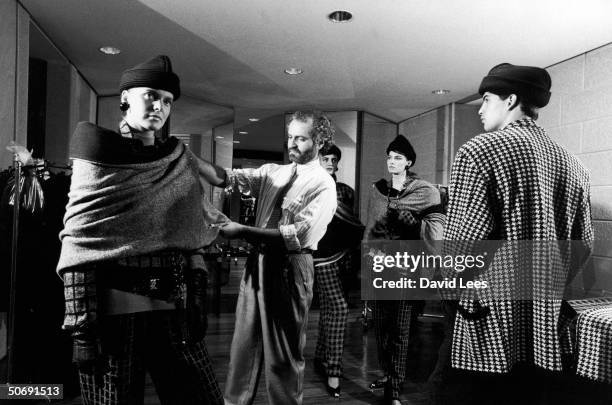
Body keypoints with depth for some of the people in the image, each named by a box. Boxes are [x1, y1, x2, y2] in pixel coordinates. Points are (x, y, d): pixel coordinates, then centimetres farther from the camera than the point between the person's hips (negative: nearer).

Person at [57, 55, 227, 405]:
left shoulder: (183, 160, 11)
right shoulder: (98, 153, 2)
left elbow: (194, 238, 10)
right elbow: (79, 242, -3)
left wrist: (197, 305, 3)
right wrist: (81, 324, -9)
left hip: (174, 310, 3)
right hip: (112, 309, -2)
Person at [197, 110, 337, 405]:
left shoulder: (323, 184, -8)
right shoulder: (273, 172, 10)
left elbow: (299, 235, -19)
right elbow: (225, 177, 0)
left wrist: (243, 231, -22)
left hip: (290, 267, -5)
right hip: (258, 261, 6)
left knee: (284, 352, 9)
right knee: (243, 342, 15)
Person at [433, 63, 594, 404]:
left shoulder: (481, 150, -12)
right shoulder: (571, 162, 8)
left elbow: (463, 245, -20)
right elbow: (584, 246, 12)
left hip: (489, 330, -7)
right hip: (548, 331, 7)